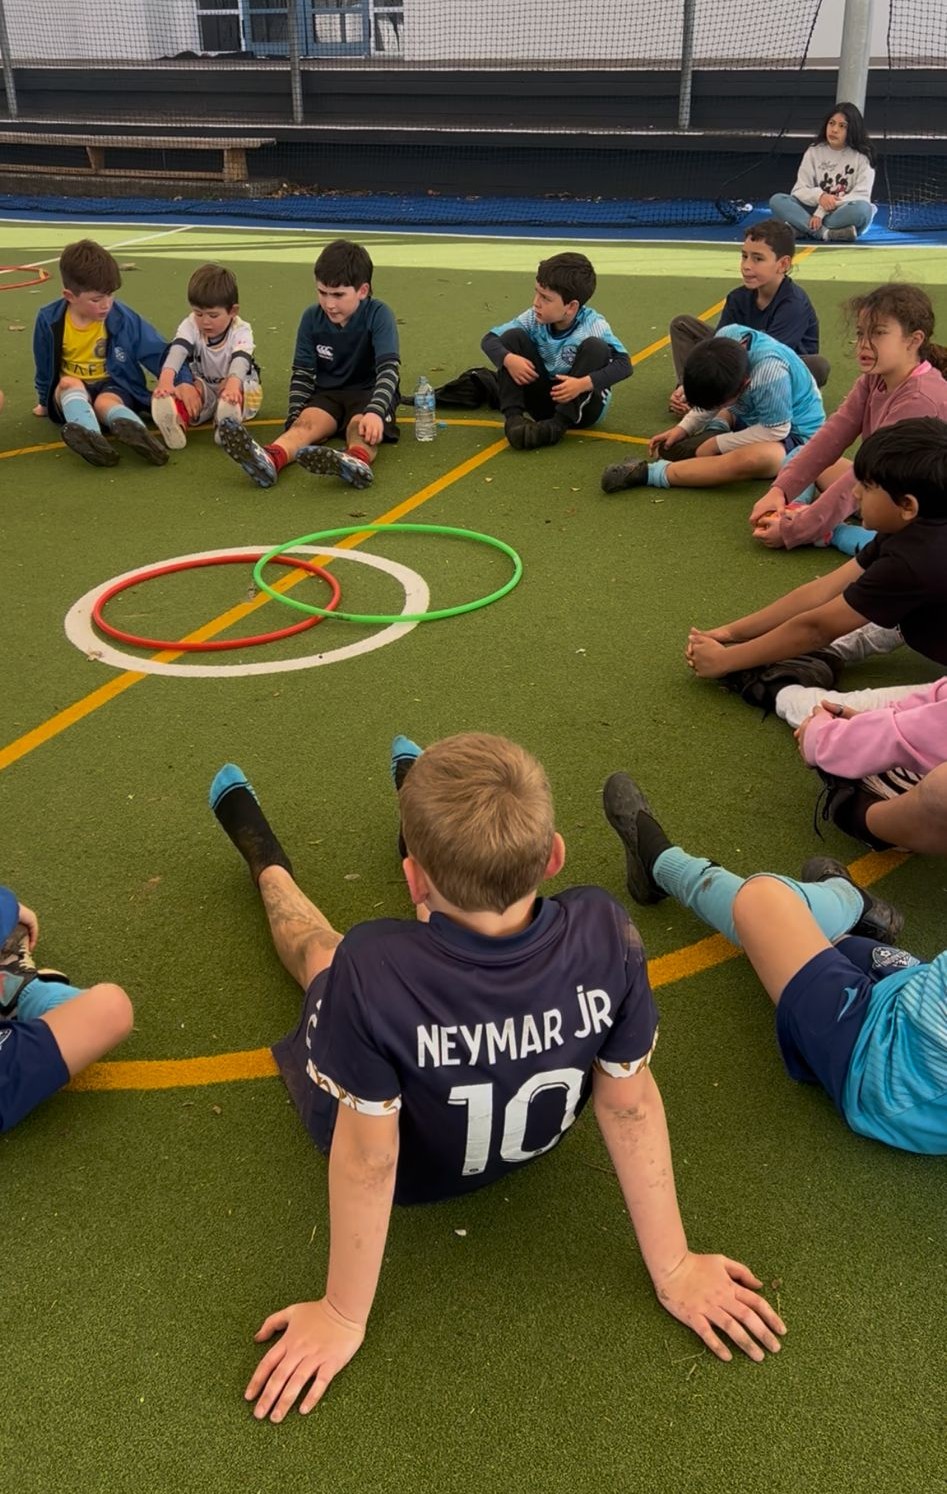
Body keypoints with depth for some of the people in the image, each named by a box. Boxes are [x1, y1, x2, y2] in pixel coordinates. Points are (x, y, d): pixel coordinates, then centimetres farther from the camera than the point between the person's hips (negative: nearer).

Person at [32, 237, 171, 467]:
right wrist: (44, 402, 20)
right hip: (71, 392, 1)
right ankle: (91, 437, -64)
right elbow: (44, 368, 8)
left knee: (105, 402, -36)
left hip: (114, 386, -1)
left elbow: (159, 352, -11)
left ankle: (137, 432, -72)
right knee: (69, 383, -33)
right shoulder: (49, 320, -8)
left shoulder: (122, 317, -10)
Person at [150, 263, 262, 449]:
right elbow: (177, 350, -33)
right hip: (204, 389, 1)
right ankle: (177, 421, -63)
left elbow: (240, 359, -38)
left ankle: (225, 423, -62)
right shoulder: (191, 326, -13)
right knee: (187, 388, -32)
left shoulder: (241, 331, -17)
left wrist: (232, 385, -61)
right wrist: (166, 379, -55)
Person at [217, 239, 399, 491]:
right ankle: (270, 459, -63)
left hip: (369, 393, -3)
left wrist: (374, 412, -41)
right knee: (307, 422, -29)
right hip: (328, 393, 3)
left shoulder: (378, 315, -13)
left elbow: (389, 368, -25)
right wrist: (295, 415, -13)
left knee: (362, 426, -36)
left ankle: (358, 460, -74)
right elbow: (302, 373, 3)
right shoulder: (312, 318, -1)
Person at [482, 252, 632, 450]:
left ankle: (559, 423, -29)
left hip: (582, 406, -3)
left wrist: (583, 384, -41)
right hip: (545, 400, 3)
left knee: (595, 347, -27)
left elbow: (624, 364, -28)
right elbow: (490, 339, -6)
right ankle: (513, 416, -22)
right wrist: (508, 359, -28)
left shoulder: (593, 325, -19)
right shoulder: (534, 318, -8)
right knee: (513, 336, -11)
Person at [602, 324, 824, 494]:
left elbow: (775, 430, -27)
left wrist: (717, 444, -21)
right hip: (752, 414, 8)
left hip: (791, 431, -8)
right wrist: (683, 428, -7)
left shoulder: (769, 375, -40)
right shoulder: (726, 338, -20)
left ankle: (653, 473, -33)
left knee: (754, 459, -40)